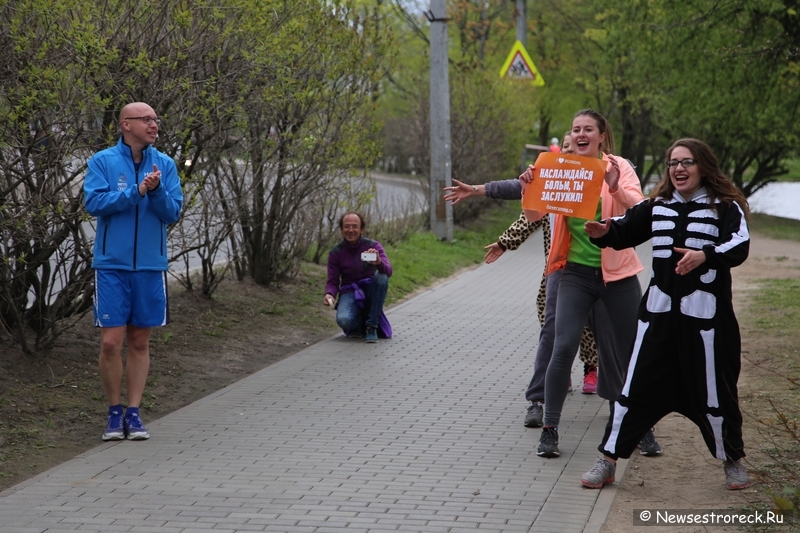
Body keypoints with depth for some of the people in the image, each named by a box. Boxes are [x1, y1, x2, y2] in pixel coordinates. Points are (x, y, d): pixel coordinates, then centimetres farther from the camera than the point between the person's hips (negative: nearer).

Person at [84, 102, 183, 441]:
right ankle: (115, 413, 10)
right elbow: (94, 202, -14)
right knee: (111, 342, -5)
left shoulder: (165, 165, 4)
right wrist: (138, 190, -18)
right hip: (112, 265, -2)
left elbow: (172, 213, -1)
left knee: (140, 342, 8)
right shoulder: (102, 162, -2)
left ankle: (134, 413, 14)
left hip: (150, 266, 2)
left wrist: (157, 190, -19)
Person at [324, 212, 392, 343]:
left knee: (381, 277, -33)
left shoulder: (373, 246, -7)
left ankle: (371, 327, -20)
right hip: (349, 292, -1)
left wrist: (379, 262, -45)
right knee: (343, 320, -34)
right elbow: (333, 281, 0)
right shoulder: (335, 253, -3)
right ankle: (358, 325, 8)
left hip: (370, 291, 1)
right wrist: (329, 294, -24)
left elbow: (388, 272, -21)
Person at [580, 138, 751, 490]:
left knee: (714, 390, 5)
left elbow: (739, 247, -16)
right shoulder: (657, 206, 12)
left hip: (705, 314, -4)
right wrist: (603, 232, -3)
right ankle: (607, 461, 9)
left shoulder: (725, 207, -2)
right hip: (659, 312, 4)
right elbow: (624, 232, 21)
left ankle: (732, 460, 26)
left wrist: (705, 255, -36)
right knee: (636, 386, 4)